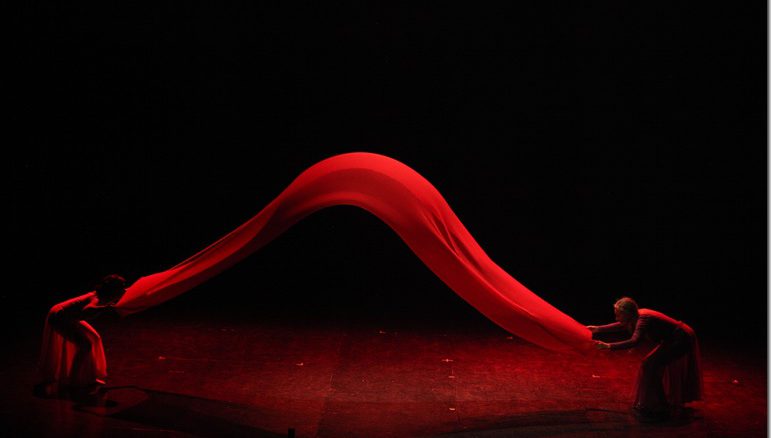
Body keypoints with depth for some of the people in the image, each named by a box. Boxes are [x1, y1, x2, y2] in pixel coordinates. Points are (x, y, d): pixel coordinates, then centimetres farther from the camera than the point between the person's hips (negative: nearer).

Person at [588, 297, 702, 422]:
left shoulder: (643, 319, -29)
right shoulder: (638, 315, -3)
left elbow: (634, 341, -44)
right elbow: (621, 326, 15)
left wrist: (609, 346, -49)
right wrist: (598, 329, 14)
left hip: (681, 340, -10)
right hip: (680, 338, 10)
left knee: (650, 366, -12)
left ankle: (657, 410, -3)